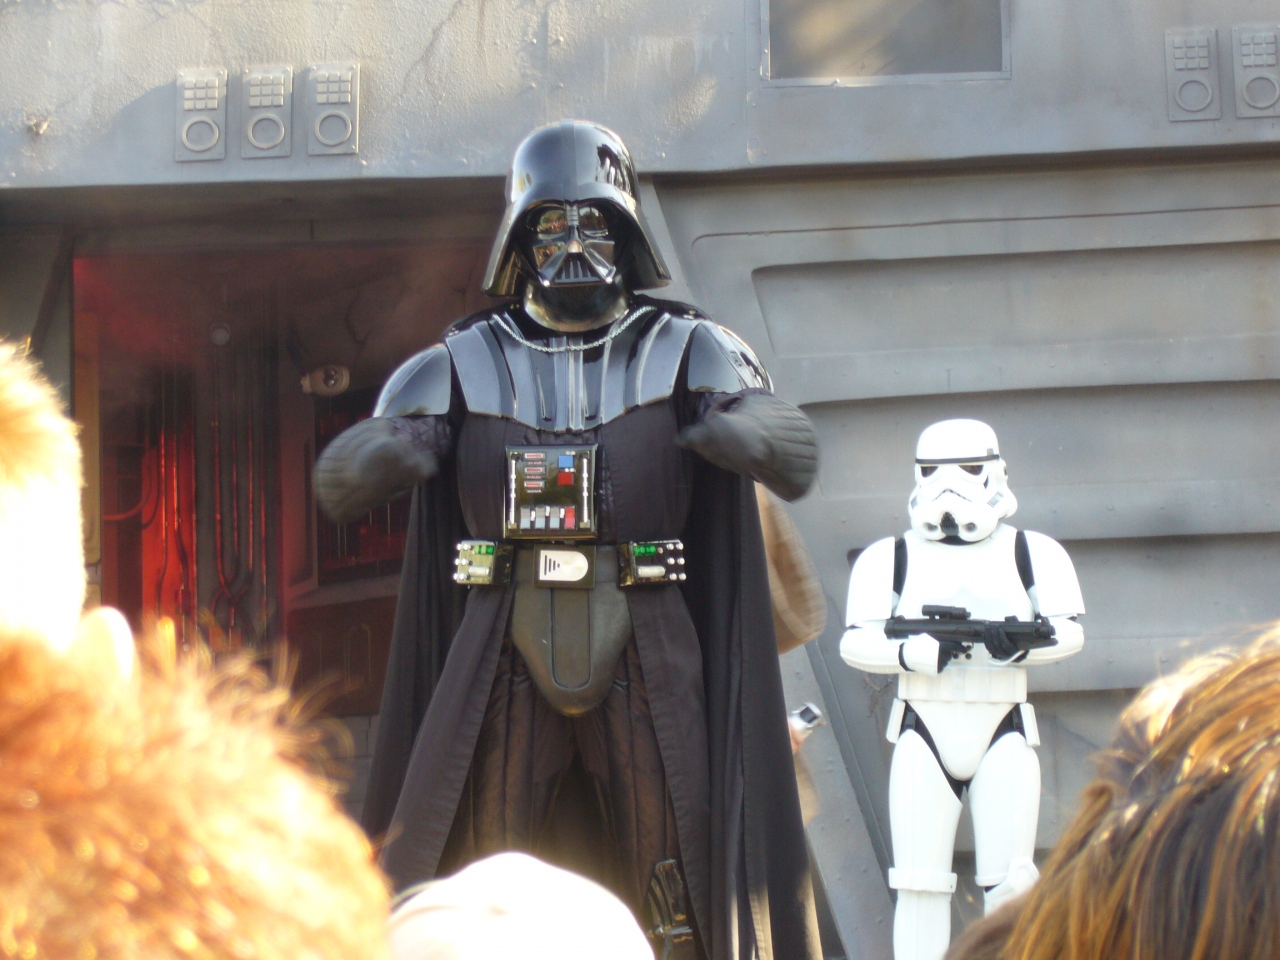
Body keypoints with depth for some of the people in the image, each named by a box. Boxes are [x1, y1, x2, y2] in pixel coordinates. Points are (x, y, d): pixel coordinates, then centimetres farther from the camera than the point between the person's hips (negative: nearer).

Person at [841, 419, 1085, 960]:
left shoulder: (1033, 554, 8)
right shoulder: (890, 559, 8)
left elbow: (1070, 631, -3)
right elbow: (855, 642, -3)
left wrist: (1025, 641, -25)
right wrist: (918, 650, -21)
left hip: (1002, 736, 0)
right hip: (924, 736, 0)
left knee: (1011, 882, -5)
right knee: (920, 882, -3)